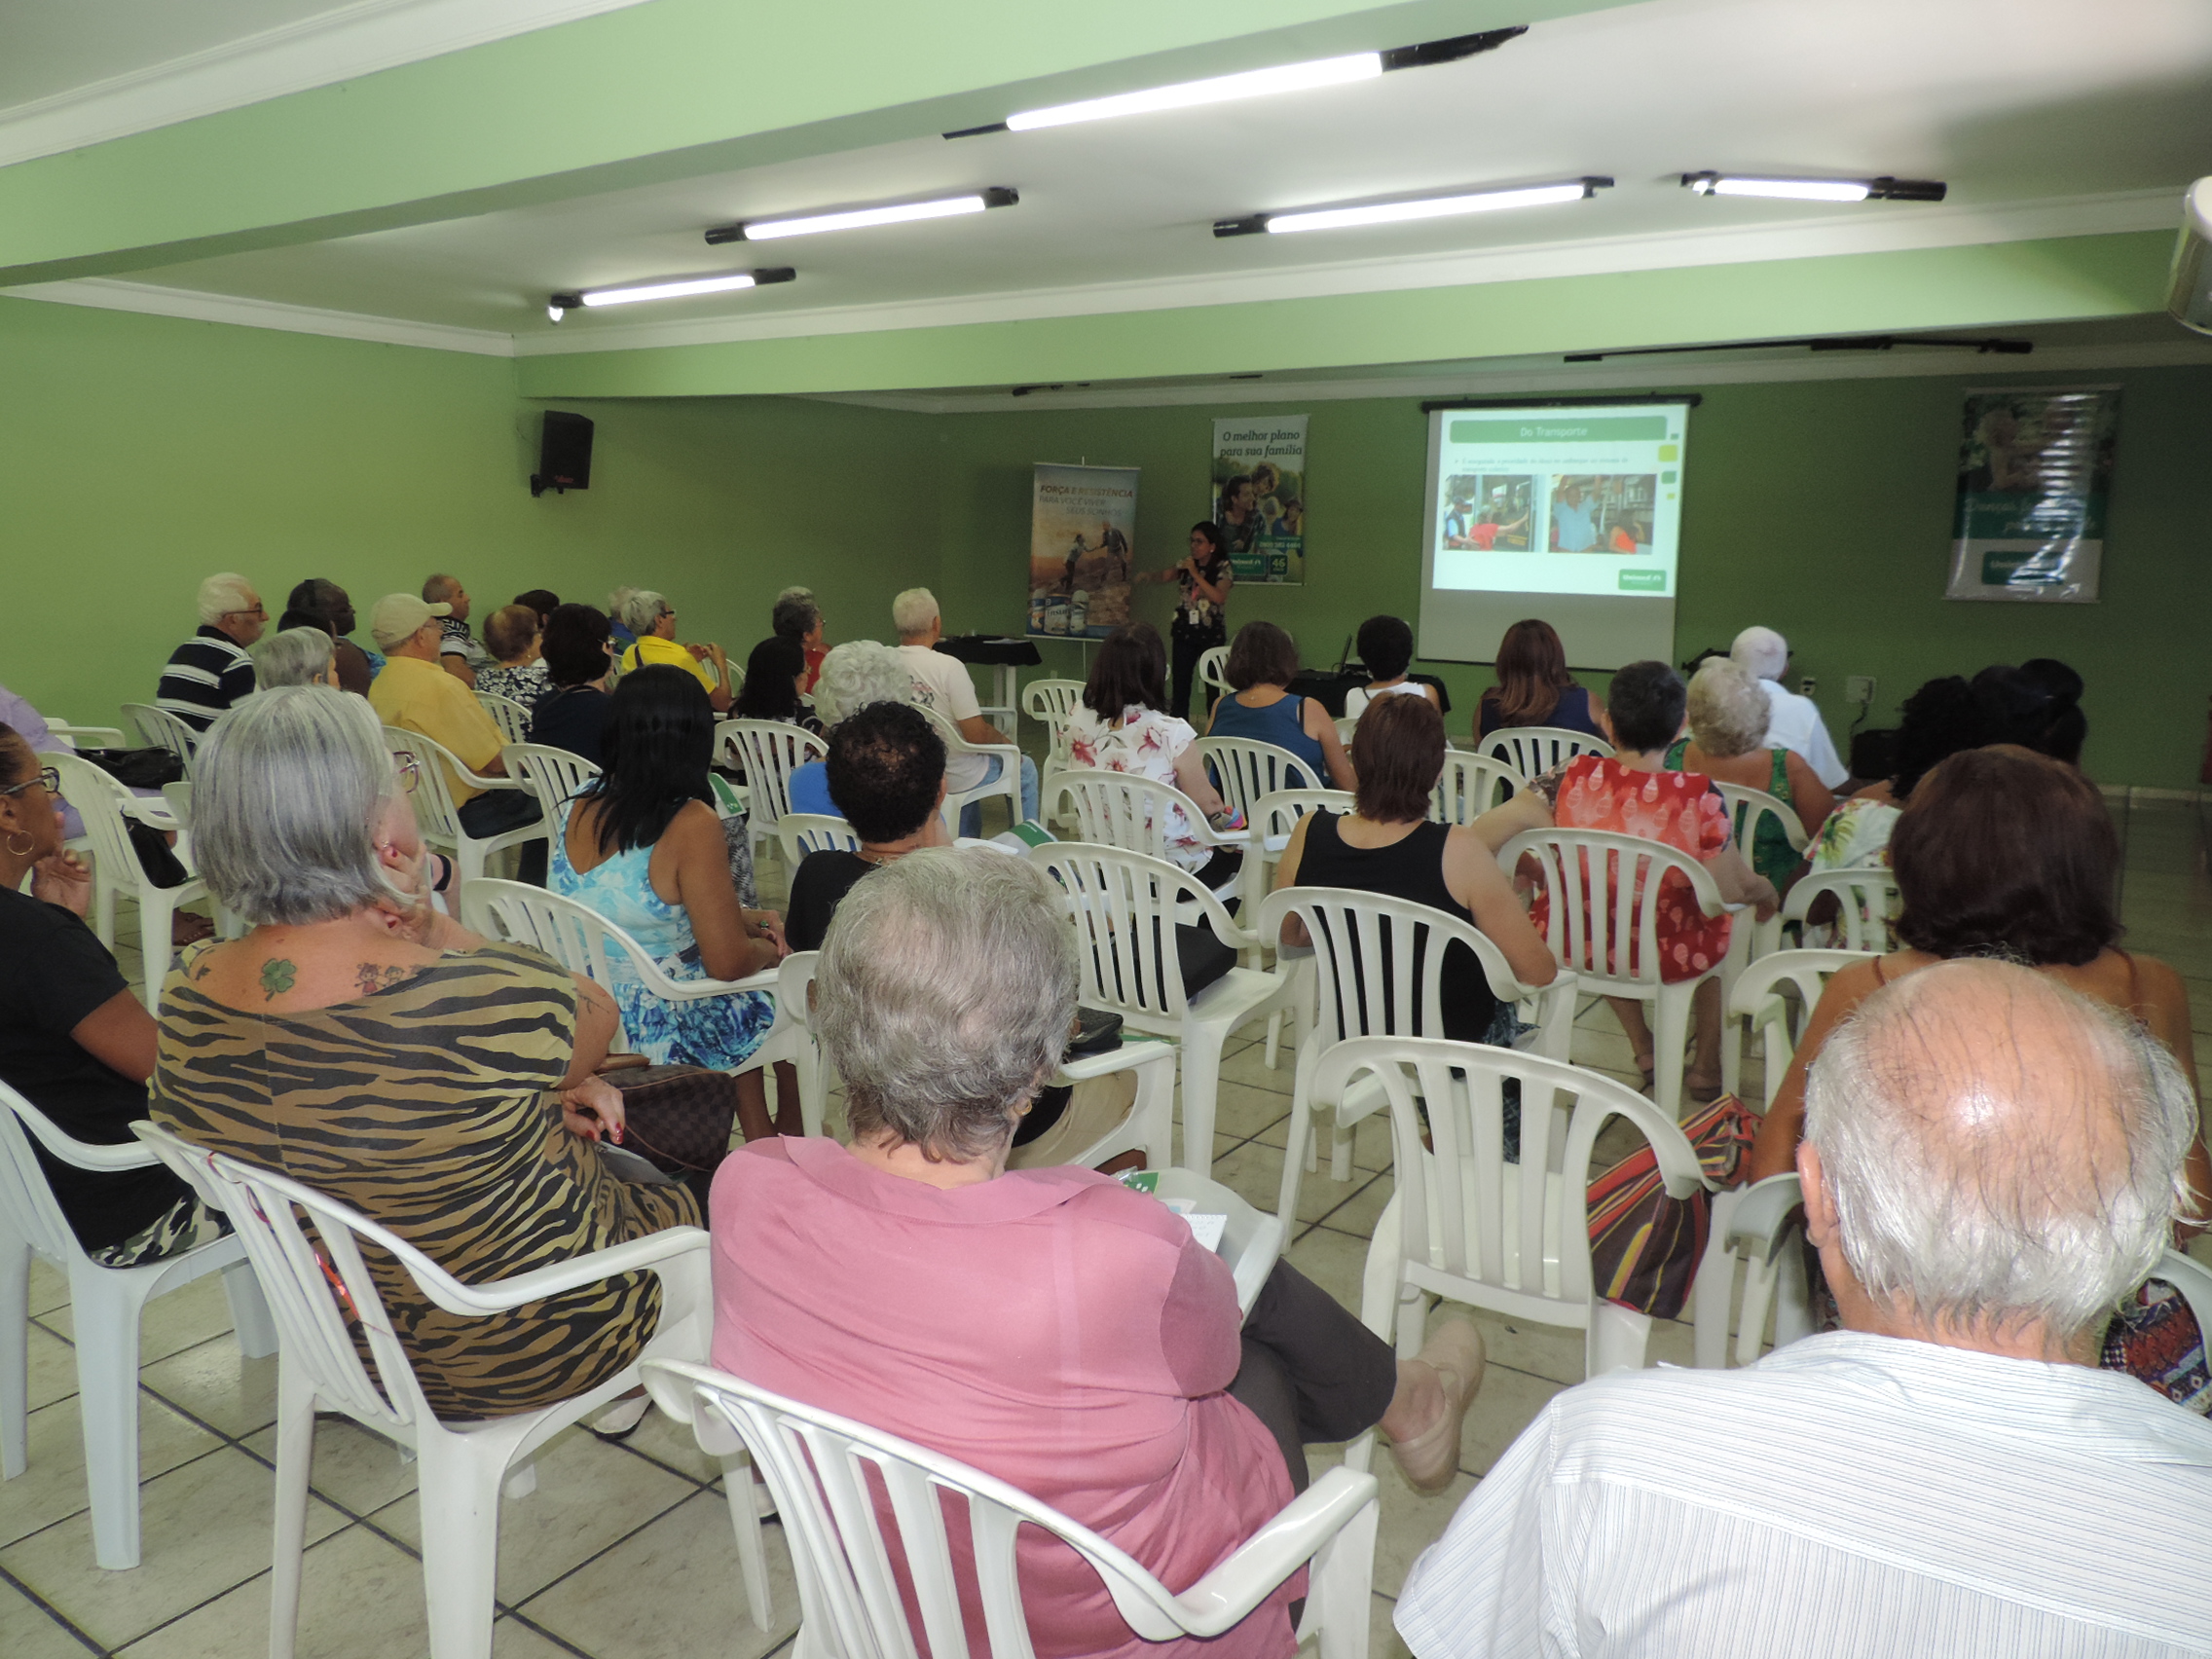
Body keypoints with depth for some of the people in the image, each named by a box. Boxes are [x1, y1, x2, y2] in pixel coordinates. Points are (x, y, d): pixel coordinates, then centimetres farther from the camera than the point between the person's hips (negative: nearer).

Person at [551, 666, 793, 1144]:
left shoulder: (580, 808, -3)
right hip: (656, 1030, -7)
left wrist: (744, 920, 9)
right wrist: (770, 949, 0)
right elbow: (728, 962, -21)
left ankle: (759, 1140, 39)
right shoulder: (691, 824, -24)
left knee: (746, 1005, 28)